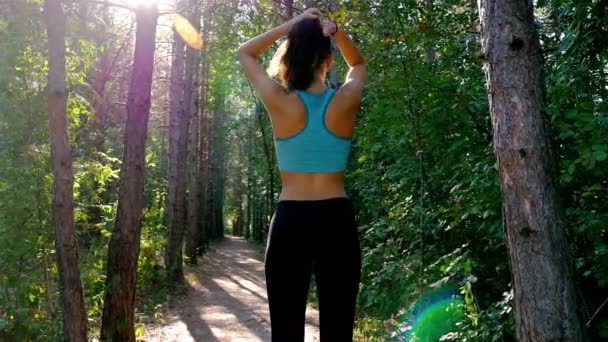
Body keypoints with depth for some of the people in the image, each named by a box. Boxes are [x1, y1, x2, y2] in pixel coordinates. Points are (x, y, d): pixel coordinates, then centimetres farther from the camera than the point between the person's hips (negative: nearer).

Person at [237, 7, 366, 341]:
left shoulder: (279, 102, -5)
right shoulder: (346, 100, -3)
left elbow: (244, 52, 13)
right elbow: (357, 62, 21)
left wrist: (289, 25, 4)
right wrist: (336, 32, 3)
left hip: (290, 222, -1)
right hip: (337, 221, 1)